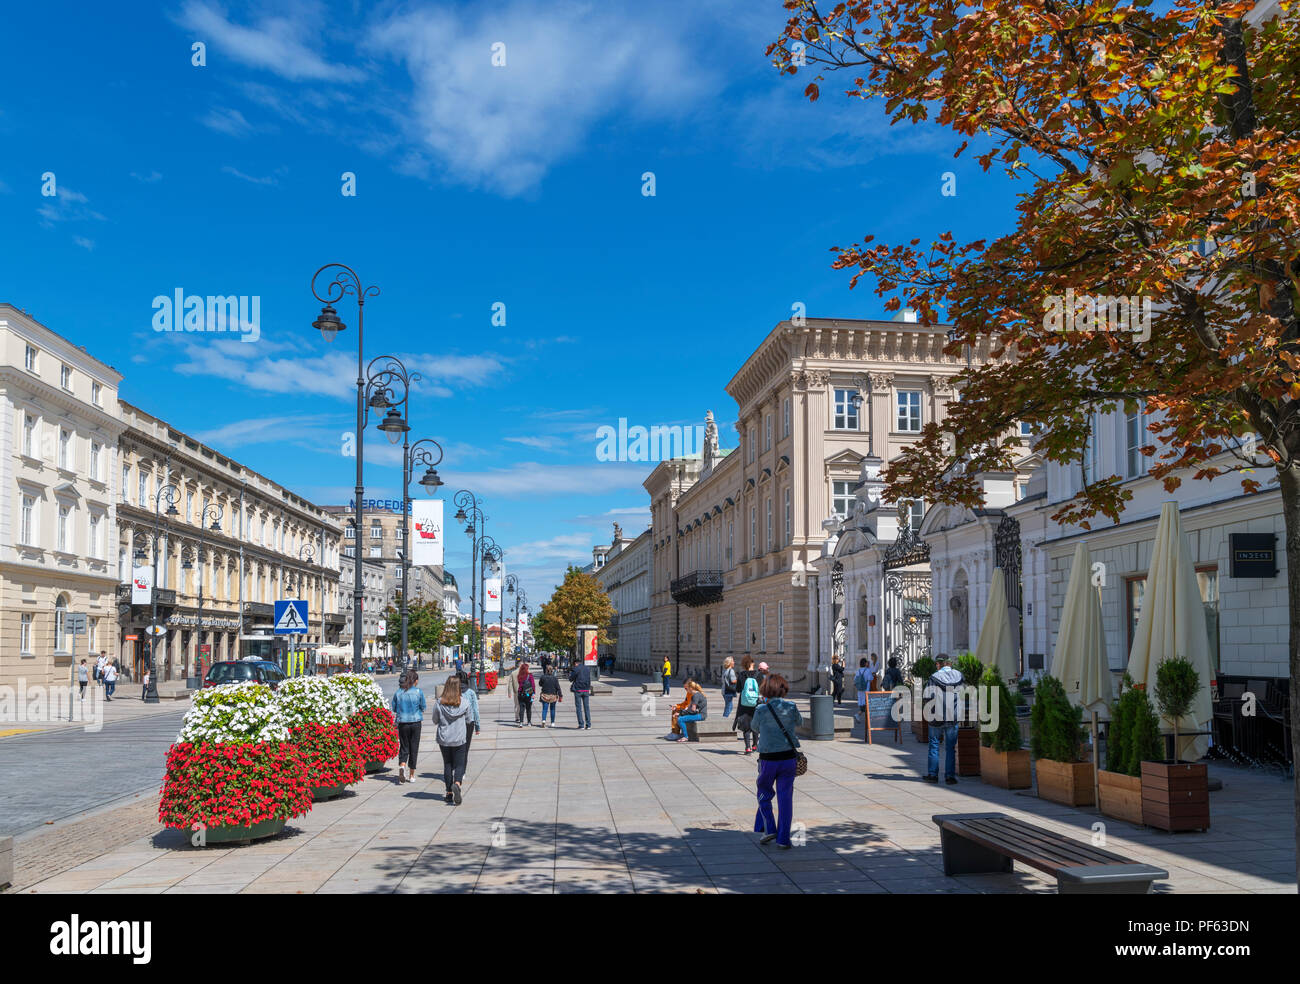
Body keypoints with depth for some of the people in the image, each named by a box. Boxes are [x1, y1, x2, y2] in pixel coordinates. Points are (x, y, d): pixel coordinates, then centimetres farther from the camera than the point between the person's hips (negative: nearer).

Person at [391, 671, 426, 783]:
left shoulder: (398, 693, 1)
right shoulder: (419, 692, -4)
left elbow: (394, 710, 4)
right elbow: (422, 708, 2)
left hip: (403, 723, 1)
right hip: (416, 722, -1)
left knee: (404, 748, 10)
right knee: (414, 748, 8)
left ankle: (402, 765, -19)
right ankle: (411, 775, 12)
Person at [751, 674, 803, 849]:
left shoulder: (761, 710, -9)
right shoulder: (791, 707, -4)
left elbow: (755, 727, 10)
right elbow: (800, 722, 16)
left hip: (768, 759, -1)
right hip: (788, 757, 2)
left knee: (764, 794, 20)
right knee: (785, 798, 7)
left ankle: (768, 829, 9)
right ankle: (783, 839, 8)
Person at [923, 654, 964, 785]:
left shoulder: (935, 677, -11)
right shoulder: (959, 676, 0)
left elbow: (927, 696, -12)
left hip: (937, 716, -2)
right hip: (953, 717, 2)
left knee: (934, 745, 10)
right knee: (951, 747, 8)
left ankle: (932, 774, 11)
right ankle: (950, 776, 5)